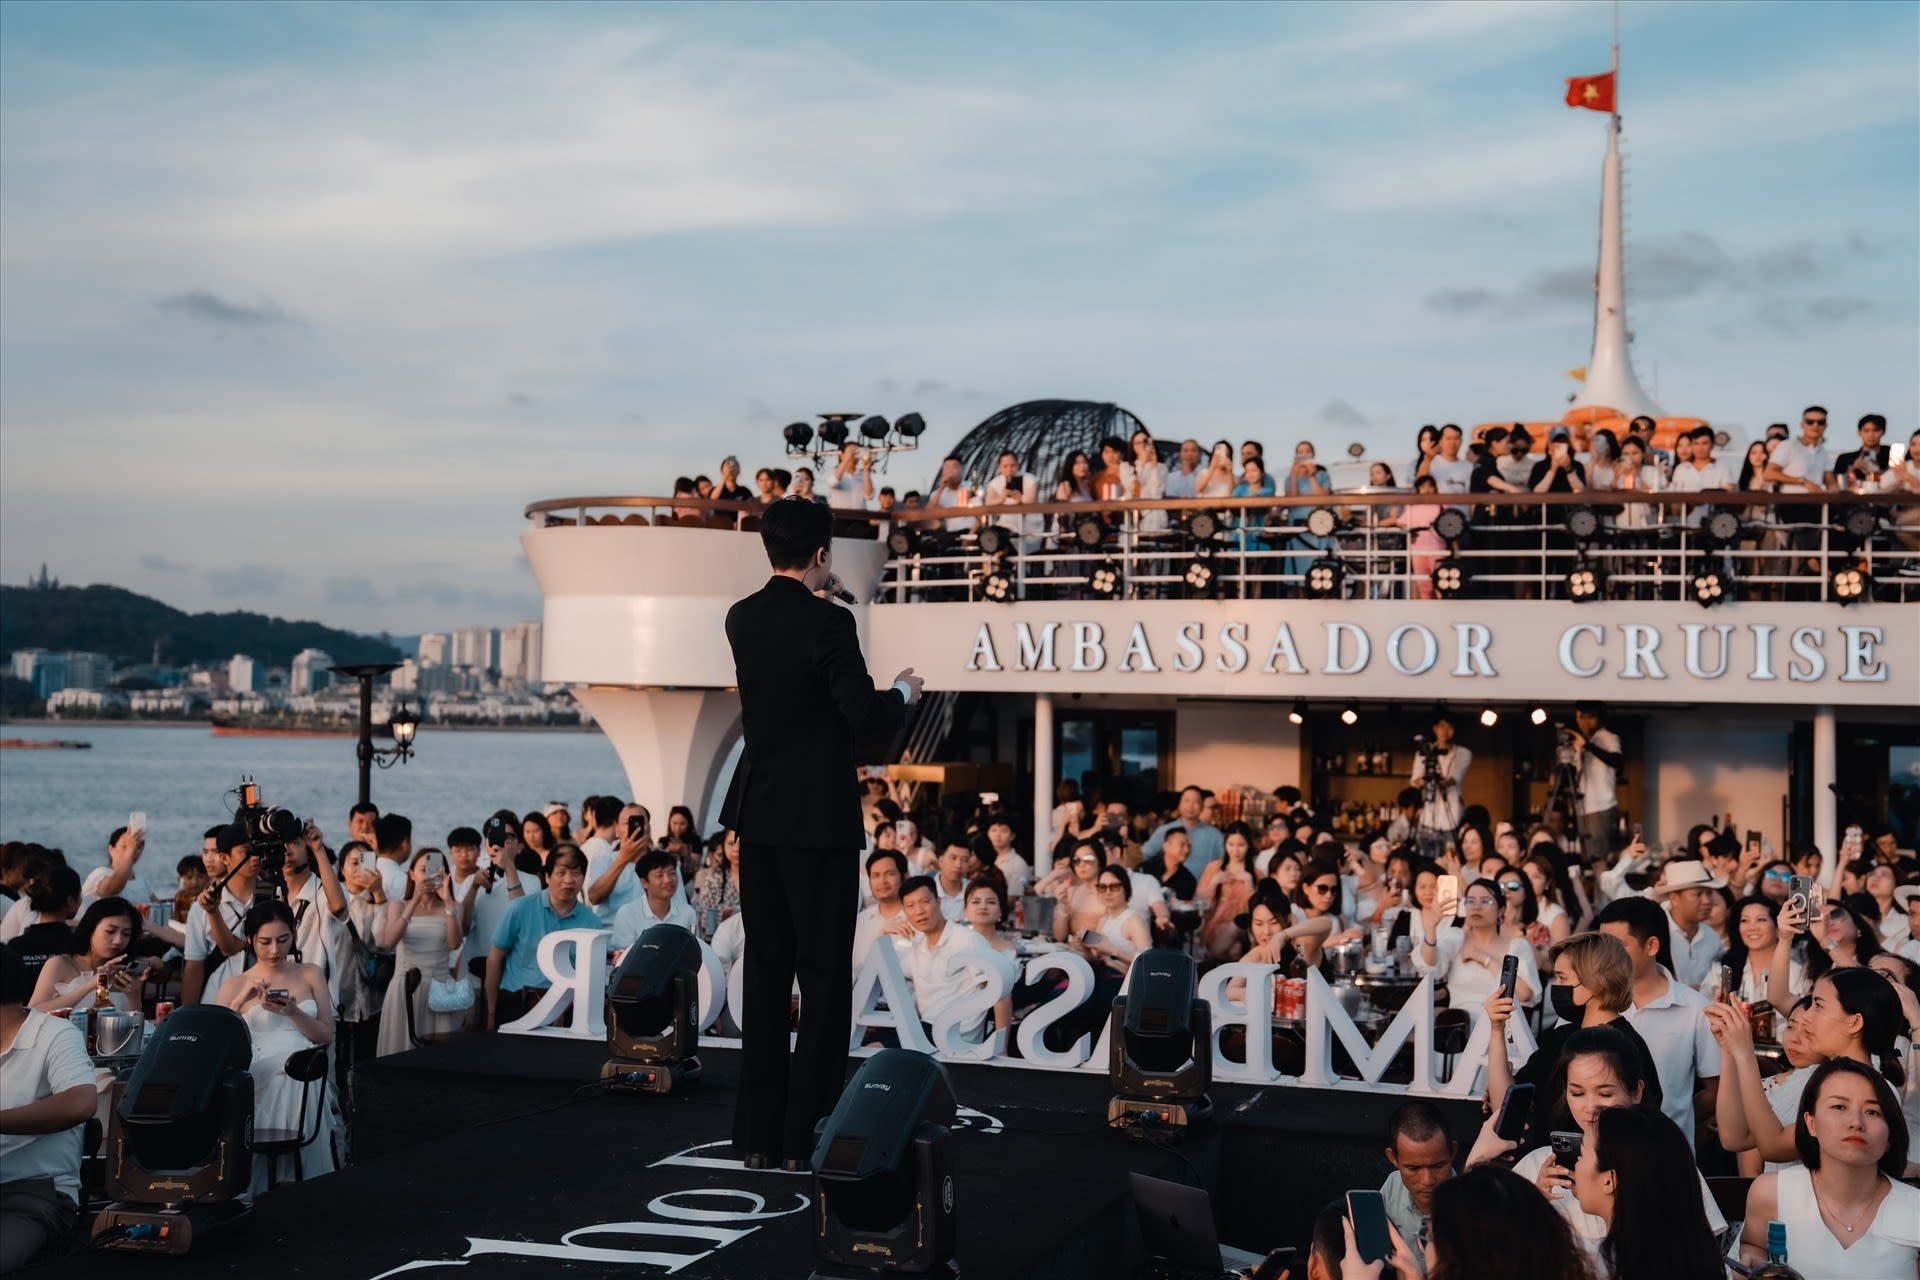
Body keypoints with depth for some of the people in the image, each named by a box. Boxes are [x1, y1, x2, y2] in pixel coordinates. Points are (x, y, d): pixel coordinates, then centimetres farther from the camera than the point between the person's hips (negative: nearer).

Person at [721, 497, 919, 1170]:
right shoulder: (829, 623, -15)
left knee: (765, 970, 11)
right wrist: (903, 692, 2)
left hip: (757, 814, 7)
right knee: (825, 975, 1)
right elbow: (865, 714, -18)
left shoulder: (742, 618, 6)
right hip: (818, 818, -7)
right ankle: (808, 1135, 3)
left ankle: (759, 1133, 15)